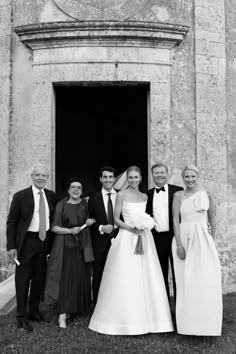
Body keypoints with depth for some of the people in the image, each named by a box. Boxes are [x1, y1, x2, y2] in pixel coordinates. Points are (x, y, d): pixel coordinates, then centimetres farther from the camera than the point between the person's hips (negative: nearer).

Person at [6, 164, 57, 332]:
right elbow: (11, 222, -7)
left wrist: (52, 243, 9)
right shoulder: (21, 196, -8)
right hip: (26, 242, -4)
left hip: (44, 241, 4)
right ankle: (22, 316, 18)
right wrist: (11, 246, -13)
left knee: (39, 278, 15)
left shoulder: (52, 196, 4)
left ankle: (34, 311, 33)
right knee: (23, 279, 5)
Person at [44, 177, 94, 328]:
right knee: (65, 278, -6)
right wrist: (70, 230, -16)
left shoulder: (86, 204, 7)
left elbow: (90, 221, 18)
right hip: (65, 245, -2)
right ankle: (62, 315, -1)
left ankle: (76, 308, 25)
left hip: (82, 246, 3)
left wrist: (91, 222, -4)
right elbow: (54, 227, -2)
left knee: (81, 278, 5)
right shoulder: (61, 205, 1)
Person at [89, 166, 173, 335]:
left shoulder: (145, 196, 11)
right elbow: (116, 218, -3)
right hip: (126, 238, -4)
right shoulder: (122, 195, -1)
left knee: (145, 278, 5)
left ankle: (145, 317, 17)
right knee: (125, 279, -2)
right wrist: (131, 228, -16)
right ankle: (125, 319, 10)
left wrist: (145, 226, -1)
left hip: (144, 238, 4)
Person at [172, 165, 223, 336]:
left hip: (203, 239, 1)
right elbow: (175, 220, -4)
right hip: (184, 238, -1)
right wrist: (179, 244, -11)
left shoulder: (206, 195, 5)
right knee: (186, 280, 3)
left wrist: (212, 241, 4)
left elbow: (212, 220, 10)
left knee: (206, 279, -2)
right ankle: (188, 321, 15)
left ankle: (206, 321, 14)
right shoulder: (178, 195, 1)